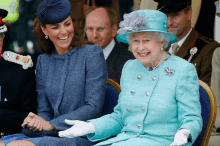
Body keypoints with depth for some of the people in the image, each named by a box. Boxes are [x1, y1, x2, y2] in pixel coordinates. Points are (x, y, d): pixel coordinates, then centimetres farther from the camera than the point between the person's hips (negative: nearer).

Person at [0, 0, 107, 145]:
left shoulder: (92, 53, 1)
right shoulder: (43, 61, 16)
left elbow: (93, 107, -7)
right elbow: (44, 110, 14)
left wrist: (52, 124, -13)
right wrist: (36, 120, -10)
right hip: (54, 134, 5)